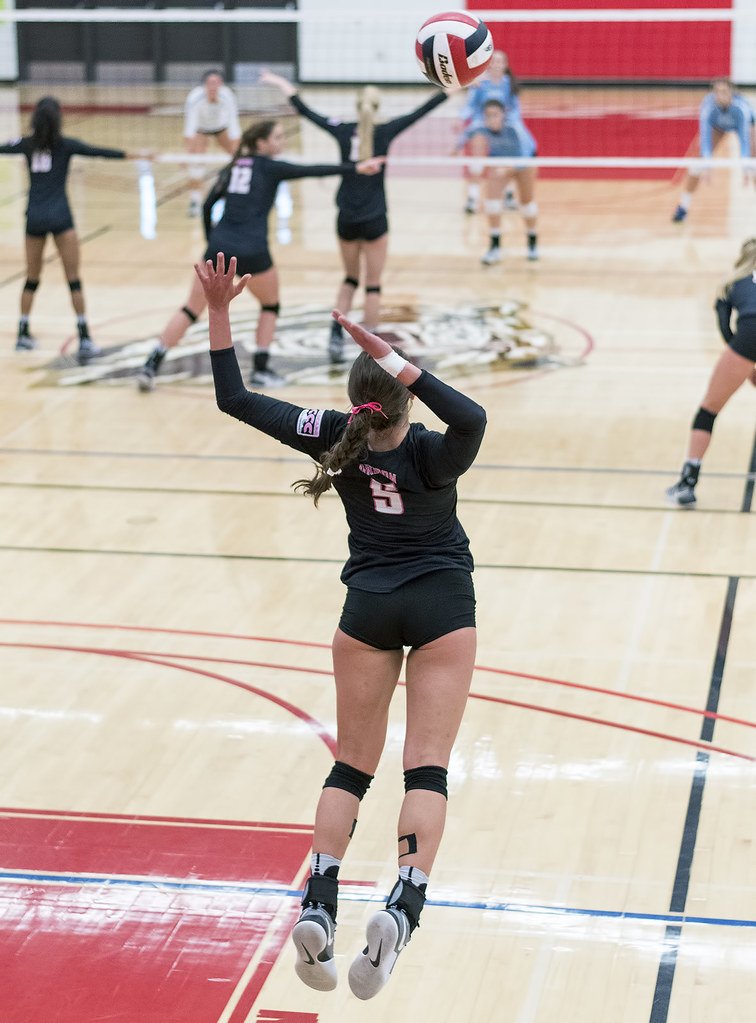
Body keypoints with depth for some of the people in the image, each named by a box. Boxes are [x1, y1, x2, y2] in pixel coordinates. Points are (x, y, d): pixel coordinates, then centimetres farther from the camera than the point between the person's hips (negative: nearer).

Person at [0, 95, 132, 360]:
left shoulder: (28, 144, 6)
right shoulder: (65, 144, -3)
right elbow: (98, 152, -10)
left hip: (34, 217, 4)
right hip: (60, 216, -4)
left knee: (32, 278, 17)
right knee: (74, 280, -3)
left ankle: (23, 334, 22)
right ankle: (84, 340, -9)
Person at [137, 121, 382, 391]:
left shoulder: (233, 168, 18)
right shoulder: (269, 167, 3)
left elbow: (207, 206, 15)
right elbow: (311, 171, -9)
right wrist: (356, 168, -15)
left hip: (219, 247, 4)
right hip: (252, 252, -4)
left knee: (191, 310, 12)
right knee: (270, 306, 22)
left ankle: (150, 367, 3)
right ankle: (261, 370, 15)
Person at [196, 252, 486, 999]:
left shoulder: (334, 438, -11)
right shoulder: (428, 455, -19)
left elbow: (234, 398, -7)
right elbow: (471, 419, -42)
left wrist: (218, 311, -7)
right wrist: (399, 363, -42)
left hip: (369, 609, 2)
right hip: (443, 607, -2)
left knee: (351, 767, 9)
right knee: (428, 766, -4)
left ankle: (318, 908, -9)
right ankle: (402, 907, -24)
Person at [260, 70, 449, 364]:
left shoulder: (343, 130, -3)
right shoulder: (384, 132, -9)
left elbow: (306, 111, 3)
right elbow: (420, 113, -8)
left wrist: (282, 85, 14)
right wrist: (450, 88, -2)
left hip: (346, 219, 3)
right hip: (374, 221, -3)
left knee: (350, 278, 21)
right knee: (373, 286, 5)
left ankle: (336, 335, 7)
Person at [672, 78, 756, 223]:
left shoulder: (741, 107, -42)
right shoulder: (708, 107, -39)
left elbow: (744, 138, -45)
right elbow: (705, 137, -41)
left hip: (744, 122, -1)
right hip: (716, 125, 1)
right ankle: (683, 206, 7)